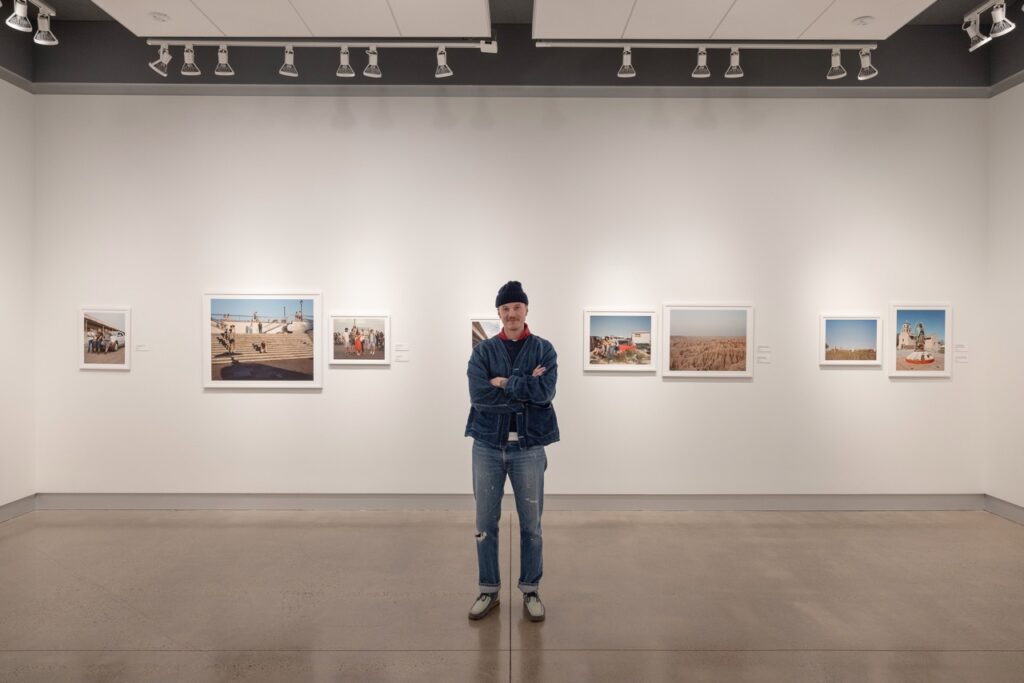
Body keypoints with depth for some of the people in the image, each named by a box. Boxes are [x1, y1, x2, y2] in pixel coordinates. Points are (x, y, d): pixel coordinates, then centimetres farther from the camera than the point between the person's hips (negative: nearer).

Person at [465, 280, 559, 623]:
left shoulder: (543, 349, 2)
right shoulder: (483, 351, 4)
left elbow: (545, 392, -14)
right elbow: (478, 395, -12)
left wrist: (503, 382, -12)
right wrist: (525, 388, -12)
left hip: (529, 447, -1)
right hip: (488, 445, 1)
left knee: (530, 524, 9)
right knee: (485, 523, 9)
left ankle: (530, 591, 25)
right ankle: (488, 591, 25)